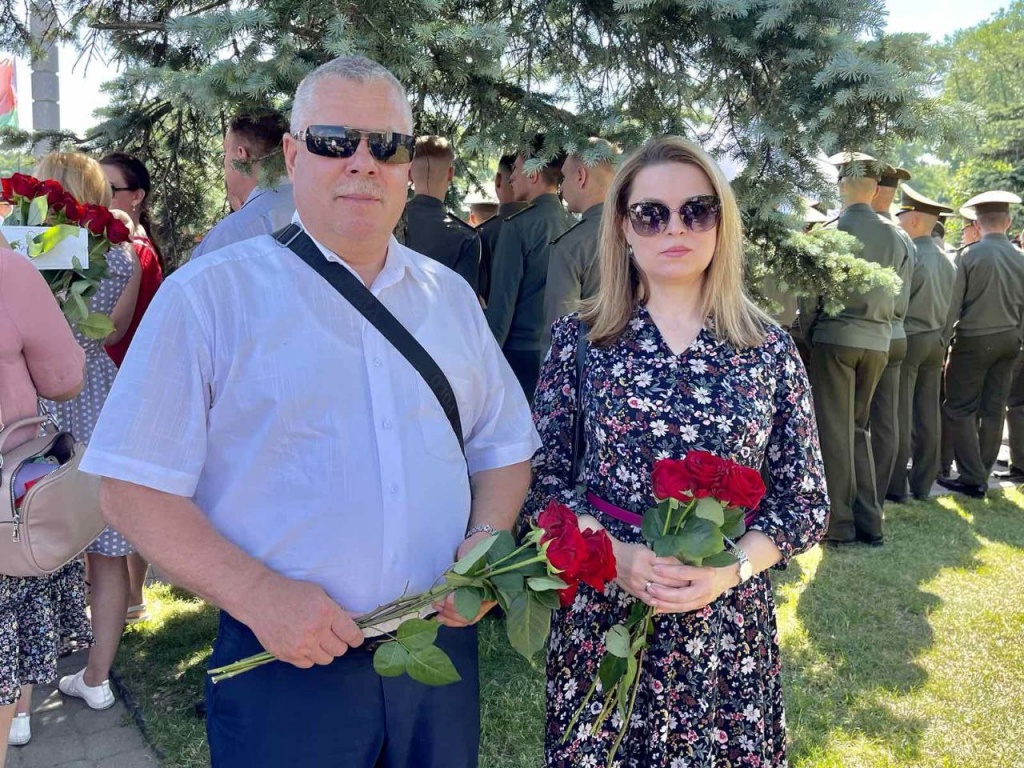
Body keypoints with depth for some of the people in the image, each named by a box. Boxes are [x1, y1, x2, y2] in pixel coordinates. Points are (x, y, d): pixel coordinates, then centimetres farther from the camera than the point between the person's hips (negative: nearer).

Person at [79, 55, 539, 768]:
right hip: (289, 658, -4)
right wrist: (258, 595, -19)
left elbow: (504, 447, 12)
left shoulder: (450, 295, 7)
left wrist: (484, 541, -6)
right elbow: (135, 488, -9)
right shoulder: (208, 296, -7)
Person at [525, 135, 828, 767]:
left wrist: (728, 569, -15)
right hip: (601, 609, 0)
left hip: (728, 620, 1)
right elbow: (541, 478, -3)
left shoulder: (770, 348, -2)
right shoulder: (579, 337, -4)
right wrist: (615, 555, -18)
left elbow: (806, 501, 1)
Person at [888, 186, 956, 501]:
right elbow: (948, 305, 12)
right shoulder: (945, 260, 9)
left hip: (908, 340, -7)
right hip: (936, 341, 8)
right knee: (928, 415, 10)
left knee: (899, 416, -1)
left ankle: (895, 485, 4)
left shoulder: (909, 255, -15)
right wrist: (941, 336, 18)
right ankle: (923, 483, 18)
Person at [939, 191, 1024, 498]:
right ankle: (982, 474, 17)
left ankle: (972, 478, 0)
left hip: (974, 340, -5)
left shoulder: (968, 255, -11)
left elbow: (952, 303, -9)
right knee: (994, 409, 10)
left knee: (961, 409, 2)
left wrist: (943, 338, 1)